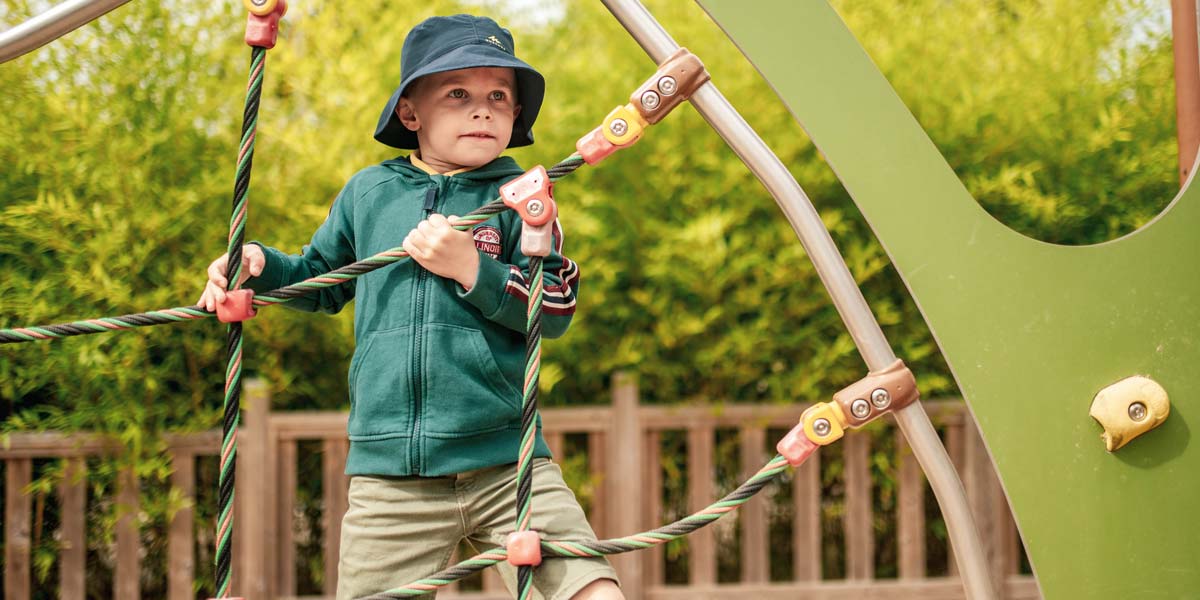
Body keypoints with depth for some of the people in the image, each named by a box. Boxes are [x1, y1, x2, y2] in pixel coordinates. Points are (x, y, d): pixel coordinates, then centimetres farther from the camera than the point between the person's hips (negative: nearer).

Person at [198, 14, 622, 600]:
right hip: (390, 474, 1)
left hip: (505, 464, -1)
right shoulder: (368, 192, 11)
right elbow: (322, 280, 26)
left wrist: (471, 268, -15)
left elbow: (556, 311, -4)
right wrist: (261, 263, 7)